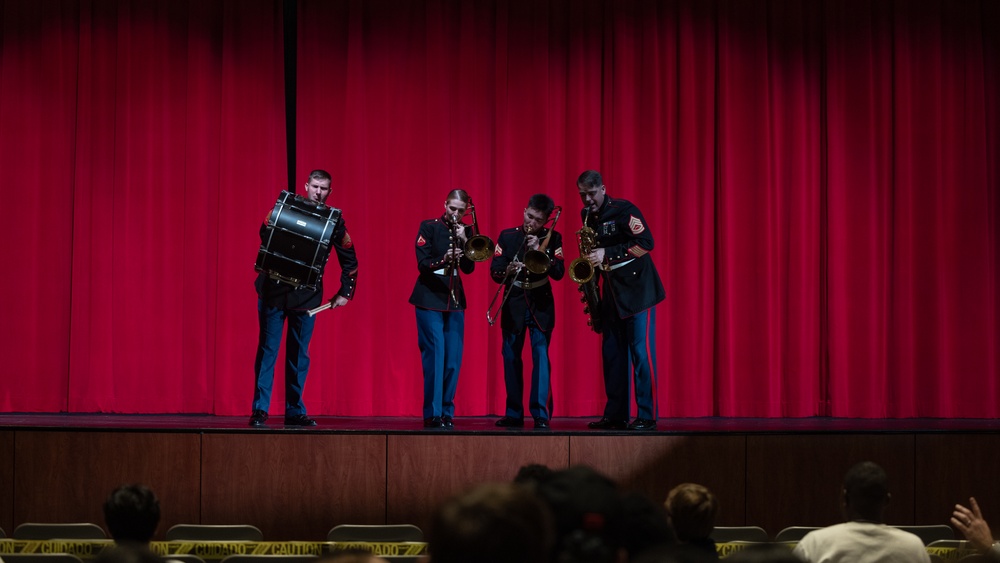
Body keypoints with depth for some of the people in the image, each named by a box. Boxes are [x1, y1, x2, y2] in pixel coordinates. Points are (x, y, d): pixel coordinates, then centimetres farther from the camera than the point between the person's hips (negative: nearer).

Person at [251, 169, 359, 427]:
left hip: (306, 295, 2)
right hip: (274, 290, -1)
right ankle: (260, 410, 0)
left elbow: (349, 259, 9)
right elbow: (264, 232, 0)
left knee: (299, 354, 6)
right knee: (268, 349, -2)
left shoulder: (333, 219, 3)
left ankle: (295, 411, 12)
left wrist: (346, 291, 5)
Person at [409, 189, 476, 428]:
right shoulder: (429, 227, -2)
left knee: (453, 359, 0)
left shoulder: (465, 231, 10)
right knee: (434, 355, -11)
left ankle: (447, 412, 9)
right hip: (430, 298, -4)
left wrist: (464, 241, -10)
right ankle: (432, 414, -10)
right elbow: (422, 263, -10)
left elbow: (469, 268, 4)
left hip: (454, 300, 4)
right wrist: (443, 260, -29)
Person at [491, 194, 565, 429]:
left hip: (541, 304, -2)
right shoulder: (507, 237, 3)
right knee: (511, 357, 5)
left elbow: (558, 272, -8)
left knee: (541, 355, -11)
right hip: (513, 304, 2)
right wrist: (507, 271, -23)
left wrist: (539, 251, -19)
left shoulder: (552, 238, 1)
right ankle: (514, 414, 13)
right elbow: (495, 272, -1)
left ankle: (541, 414, -14)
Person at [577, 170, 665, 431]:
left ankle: (647, 417, -8)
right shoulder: (588, 217, 11)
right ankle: (615, 416, 11)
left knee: (641, 352, -10)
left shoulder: (623, 210, -11)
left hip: (637, 290, -7)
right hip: (612, 293, 7)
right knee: (612, 353, 6)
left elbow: (646, 243, -20)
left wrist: (606, 254, -23)